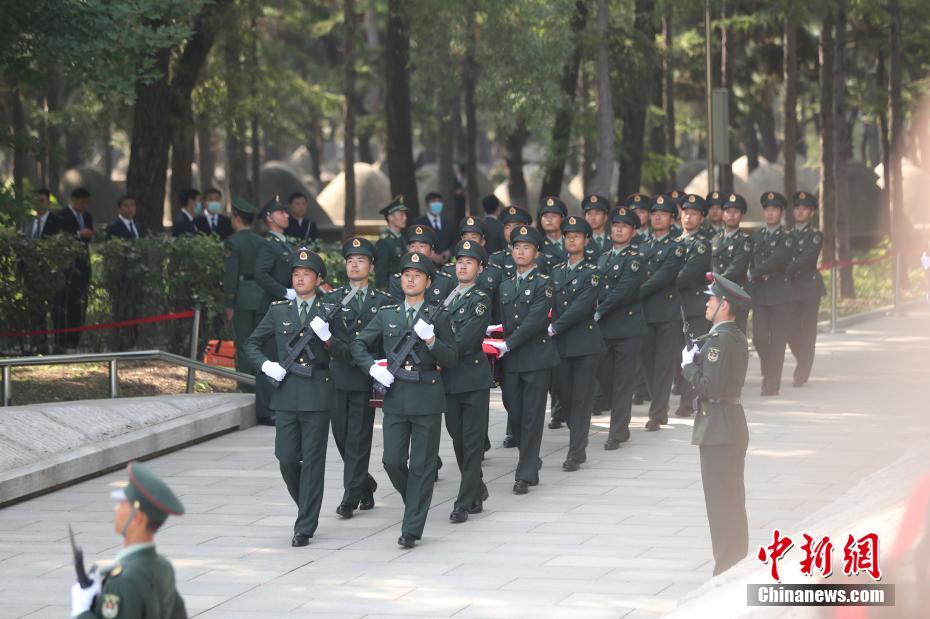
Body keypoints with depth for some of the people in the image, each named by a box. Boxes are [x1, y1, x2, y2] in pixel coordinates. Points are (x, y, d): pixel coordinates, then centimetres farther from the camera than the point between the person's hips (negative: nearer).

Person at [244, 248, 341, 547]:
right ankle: (307, 508, 27)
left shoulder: (330, 311, 2)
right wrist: (265, 365, 1)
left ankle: (305, 528, 3)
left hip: (317, 395, -3)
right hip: (286, 393, 3)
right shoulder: (279, 311, 10)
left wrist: (327, 338, -19)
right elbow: (252, 343, 18)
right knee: (287, 460, 1)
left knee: (312, 461, -2)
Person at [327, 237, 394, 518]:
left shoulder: (383, 302, 6)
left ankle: (351, 497, -2)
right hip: (338, 376, 2)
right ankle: (365, 484, 27)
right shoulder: (333, 299, 9)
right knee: (341, 435, 7)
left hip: (366, 378, -2)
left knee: (358, 439, -4)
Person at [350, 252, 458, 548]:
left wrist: (431, 341, -17)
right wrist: (373, 368, -3)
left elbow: (452, 359, -1)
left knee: (422, 465, 0)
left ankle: (412, 529, 3)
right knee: (392, 460, -2)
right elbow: (358, 344, 13)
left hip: (427, 398, -2)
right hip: (395, 397, 2)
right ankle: (413, 500, 26)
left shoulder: (438, 317, 2)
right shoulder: (387, 315, 9)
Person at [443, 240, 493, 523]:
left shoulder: (481, 300, -7)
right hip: (449, 377, 6)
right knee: (457, 437, 13)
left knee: (472, 441, -4)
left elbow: (466, 339, -16)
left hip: (474, 377, -6)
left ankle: (464, 504, -5)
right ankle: (476, 490, 29)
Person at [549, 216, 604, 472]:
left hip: (586, 343, -5)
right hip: (559, 345, 5)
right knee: (564, 397, 6)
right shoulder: (555, 273, 14)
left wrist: (555, 328, -18)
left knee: (581, 398, -5)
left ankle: (576, 453, -3)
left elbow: (582, 306, -14)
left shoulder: (592, 273, -4)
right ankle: (579, 443, 24)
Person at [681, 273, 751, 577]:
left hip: (717, 427, -10)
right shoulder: (737, 336, 11)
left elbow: (710, 386, -24)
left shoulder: (719, 340, -19)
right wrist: (696, 362, 4)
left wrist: (689, 366, -10)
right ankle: (737, 565, 25)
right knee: (732, 500, 17)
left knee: (721, 502, -4)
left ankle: (726, 570, -1)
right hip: (733, 424, 10)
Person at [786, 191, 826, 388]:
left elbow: (806, 259, -14)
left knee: (807, 332, -6)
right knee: (790, 332, 0)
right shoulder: (787, 236, 16)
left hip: (809, 288, -4)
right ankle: (804, 363, 21)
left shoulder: (816, 236, 0)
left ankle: (802, 375, -4)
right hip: (790, 289, 4)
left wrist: (785, 272, -22)